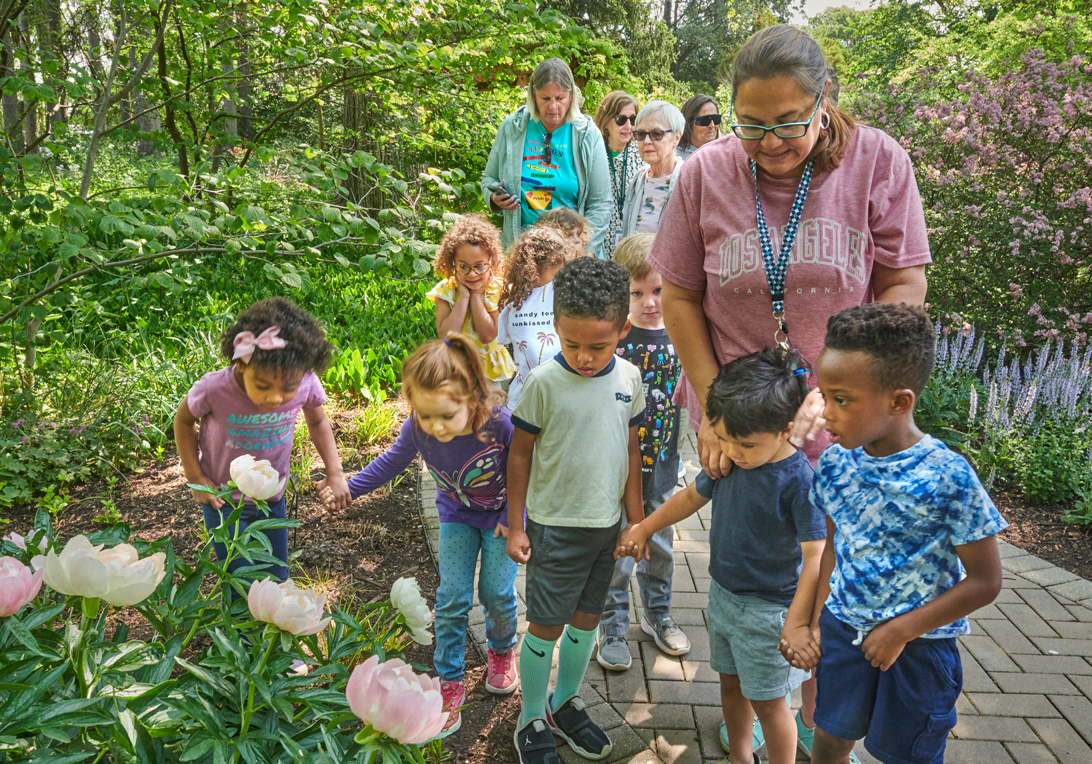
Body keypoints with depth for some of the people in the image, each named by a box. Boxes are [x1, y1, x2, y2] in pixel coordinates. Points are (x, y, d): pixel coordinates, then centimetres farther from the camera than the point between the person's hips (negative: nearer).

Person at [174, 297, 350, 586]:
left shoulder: (306, 384, -24)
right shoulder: (214, 389, -30)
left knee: (277, 578, 17)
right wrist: (196, 479, -10)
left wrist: (335, 473, -8)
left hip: (272, 497, 3)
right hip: (223, 498, -3)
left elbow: (318, 422, -1)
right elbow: (183, 421, -8)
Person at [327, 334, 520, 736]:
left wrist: (512, 519, -14)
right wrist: (350, 487, 0)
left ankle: (501, 650, 39)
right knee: (452, 598, 2)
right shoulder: (418, 428, -27)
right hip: (457, 516, 2)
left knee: (497, 593, 6)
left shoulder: (501, 423, -37)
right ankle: (449, 682, 19)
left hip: (501, 516, -2)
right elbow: (392, 460, -4)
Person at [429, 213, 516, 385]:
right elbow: (445, 335, -23)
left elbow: (487, 336, -21)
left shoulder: (497, 289, -12)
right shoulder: (445, 290, -9)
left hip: (491, 370, 0)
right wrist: (464, 294, -20)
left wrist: (476, 295, -19)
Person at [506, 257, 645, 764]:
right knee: (546, 626, 7)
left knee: (587, 618, 17)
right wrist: (515, 527, -5)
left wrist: (635, 518, 10)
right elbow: (521, 453, -8)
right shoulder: (544, 382, -17)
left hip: (606, 525, 5)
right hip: (555, 527, -4)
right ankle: (532, 723, 27)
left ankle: (565, 705, 38)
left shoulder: (629, 378, -4)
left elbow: (630, 450, 7)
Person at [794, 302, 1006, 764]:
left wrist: (900, 631, -16)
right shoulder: (833, 464, -8)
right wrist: (810, 620, 1)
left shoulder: (949, 478, -23)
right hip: (842, 625, 4)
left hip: (919, 643, -4)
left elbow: (985, 582, -16)